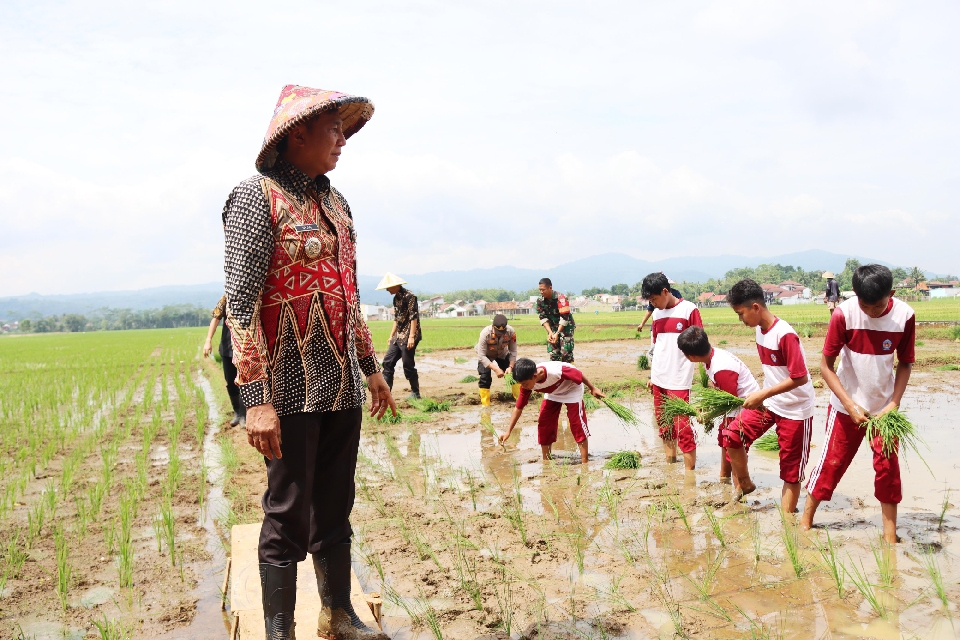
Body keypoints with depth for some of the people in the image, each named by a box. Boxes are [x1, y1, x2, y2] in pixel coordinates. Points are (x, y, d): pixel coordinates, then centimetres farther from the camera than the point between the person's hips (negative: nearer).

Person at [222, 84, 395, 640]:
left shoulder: (335, 202, 14)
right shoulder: (258, 197, -8)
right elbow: (240, 304, -14)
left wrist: (372, 369, 19)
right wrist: (257, 399, -19)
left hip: (343, 387, 7)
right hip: (292, 390, -7)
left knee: (335, 509, 16)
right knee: (289, 515, 3)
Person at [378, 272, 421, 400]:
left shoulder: (409, 296, -13)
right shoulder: (396, 298, 13)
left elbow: (414, 318, -18)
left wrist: (411, 337, -22)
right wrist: (391, 336, 18)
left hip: (408, 337, -9)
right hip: (398, 337, 9)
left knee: (408, 365, -3)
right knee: (388, 362, 6)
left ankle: (415, 393, 10)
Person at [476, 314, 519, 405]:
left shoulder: (511, 332, -32)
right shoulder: (485, 333, -38)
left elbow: (513, 351, -18)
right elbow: (482, 355, -36)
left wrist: (511, 366, -32)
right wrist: (496, 369, -43)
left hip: (502, 354, 3)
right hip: (486, 355, -2)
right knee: (485, 377, -19)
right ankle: (485, 405, -6)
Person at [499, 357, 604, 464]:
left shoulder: (556, 371, -44)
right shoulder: (527, 382, -27)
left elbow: (579, 375, -25)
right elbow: (518, 407, -17)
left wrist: (593, 389, -10)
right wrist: (508, 431, -18)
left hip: (571, 390, -5)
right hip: (552, 393, 5)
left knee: (577, 423, -12)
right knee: (544, 424, -3)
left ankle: (585, 463, -3)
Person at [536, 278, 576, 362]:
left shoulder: (560, 298, -23)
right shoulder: (540, 300, -7)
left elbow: (564, 318, -23)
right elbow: (543, 318, -5)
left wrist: (557, 333, -25)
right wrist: (550, 332, -17)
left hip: (565, 326, -5)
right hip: (552, 327, 5)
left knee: (566, 352, -13)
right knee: (552, 353, 1)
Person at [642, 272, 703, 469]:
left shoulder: (689, 310, -7)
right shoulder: (657, 314, 11)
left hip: (679, 380, -6)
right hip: (659, 379, 6)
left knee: (682, 427, -7)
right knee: (664, 425, 12)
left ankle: (690, 473, 1)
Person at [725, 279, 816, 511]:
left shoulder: (785, 335, -24)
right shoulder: (760, 329, 1)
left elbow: (800, 378, -25)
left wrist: (762, 394, -25)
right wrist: (761, 396, 8)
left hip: (795, 409, -7)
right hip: (768, 403, 8)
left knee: (791, 470, 3)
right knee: (732, 436, -3)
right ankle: (745, 484, 17)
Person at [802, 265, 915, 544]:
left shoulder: (904, 315, -15)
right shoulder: (844, 314, -22)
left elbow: (905, 364, -3)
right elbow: (826, 365, -15)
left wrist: (894, 404, -14)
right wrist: (850, 405, -21)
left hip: (884, 406, 2)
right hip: (847, 405, -2)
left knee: (888, 466, 1)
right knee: (832, 461, 5)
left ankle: (890, 534, 14)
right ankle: (806, 519, 20)